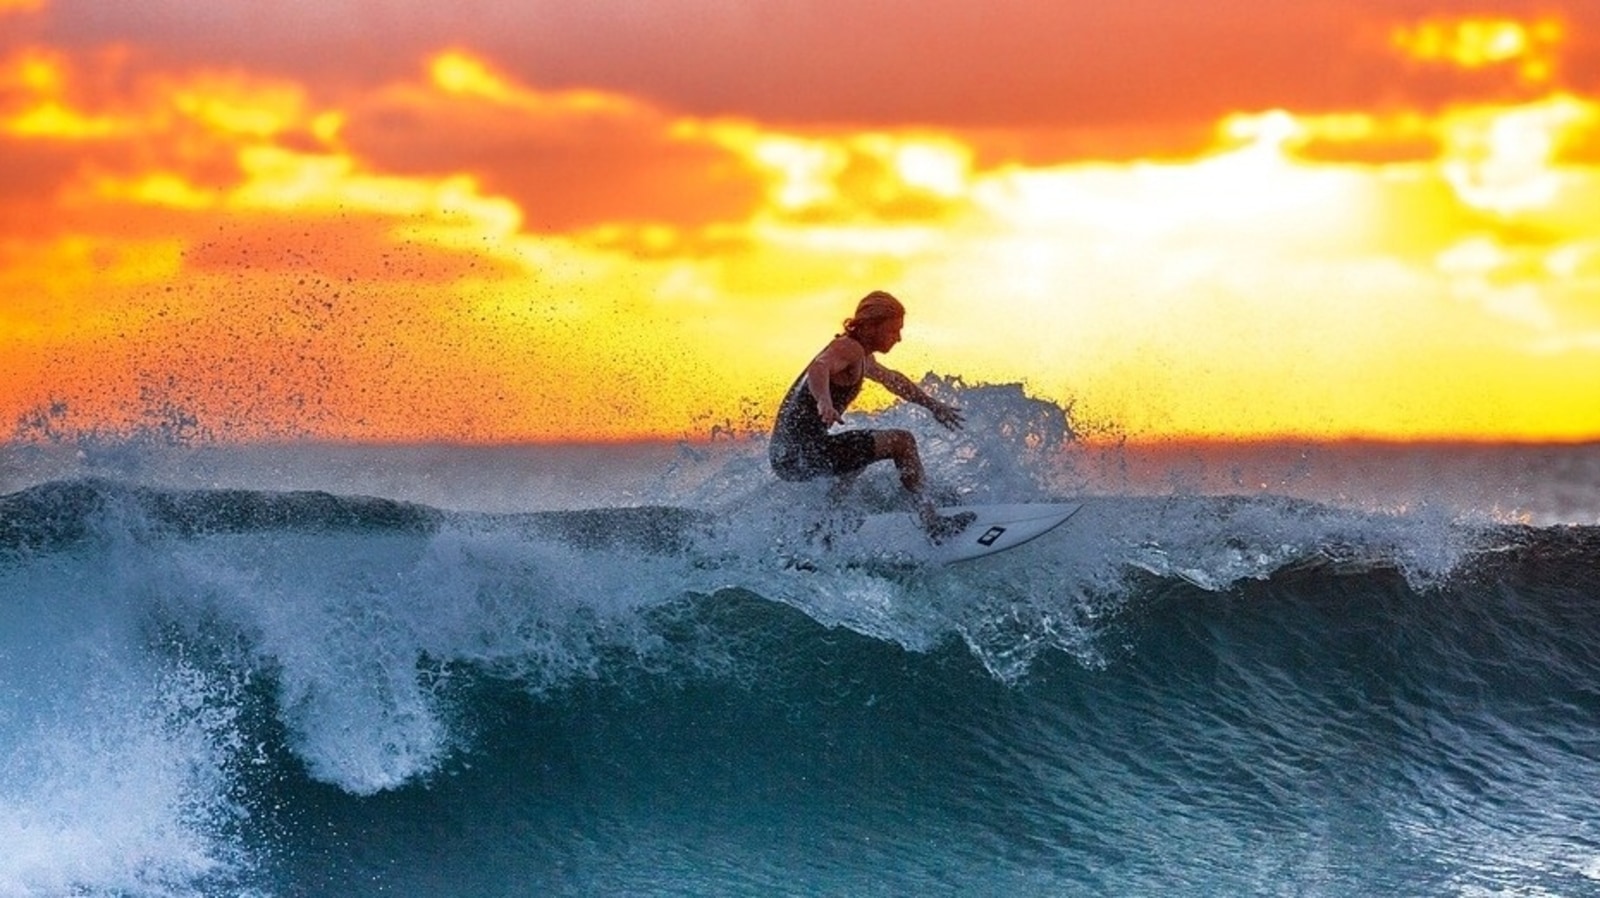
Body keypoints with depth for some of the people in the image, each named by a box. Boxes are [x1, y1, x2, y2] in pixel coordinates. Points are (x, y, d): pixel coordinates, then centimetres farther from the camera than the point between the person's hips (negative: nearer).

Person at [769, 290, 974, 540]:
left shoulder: (861, 357, 20)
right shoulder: (849, 348, -12)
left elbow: (892, 379, 39)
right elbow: (818, 369, -34)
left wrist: (932, 405, 45)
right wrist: (824, 402, -54)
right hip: (803, 451, -10)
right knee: (902, 442, -6)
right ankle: (930, 520, -10)